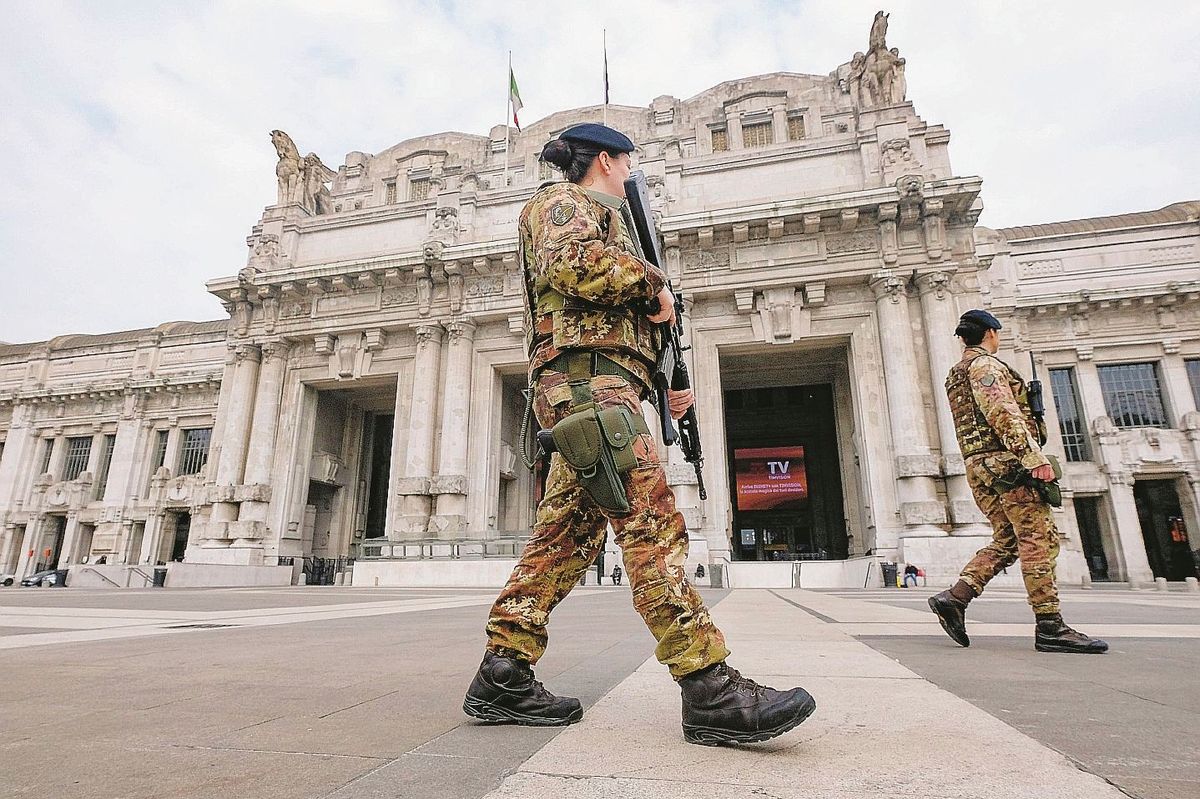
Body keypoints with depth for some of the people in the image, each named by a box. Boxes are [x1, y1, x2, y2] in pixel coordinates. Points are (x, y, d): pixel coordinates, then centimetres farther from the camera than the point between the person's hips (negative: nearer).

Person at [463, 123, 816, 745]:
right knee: (652, 523, -19)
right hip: (588, 379, -10)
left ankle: (501, 679, 7)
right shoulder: (564, 202, 8)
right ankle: (710, 691, -20)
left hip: (581, 389, 10)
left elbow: (614, 325, 32)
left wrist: (661, 386, 22)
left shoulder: (597, 218, 37)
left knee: (566, 535, 4)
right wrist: (652, 283, -5)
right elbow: (571, 262, -18)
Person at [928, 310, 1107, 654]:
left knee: (1006, 540, 9)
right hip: (1003, 459, -10)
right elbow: (1002, 412, -18)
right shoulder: (985, 364, -3)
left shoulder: (955, 373, 26)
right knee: (1039, 538, -9)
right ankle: (1049, 628, -10)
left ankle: (954, 597, -3)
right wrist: (1034, 455, -23)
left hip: (978, 465, 10)